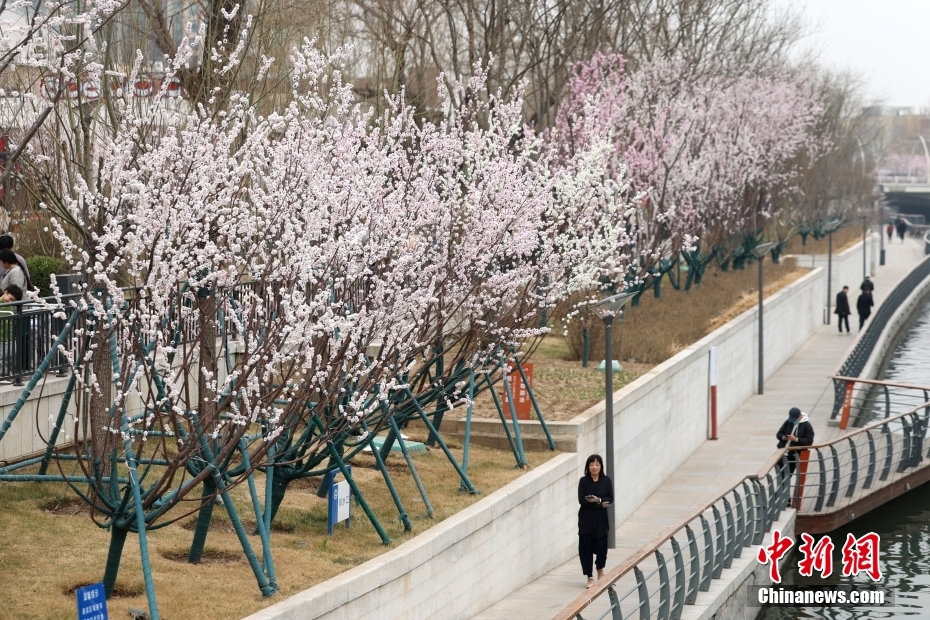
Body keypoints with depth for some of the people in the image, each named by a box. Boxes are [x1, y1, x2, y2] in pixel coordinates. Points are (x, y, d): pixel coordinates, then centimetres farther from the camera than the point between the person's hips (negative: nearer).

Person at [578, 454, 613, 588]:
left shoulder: (606, 481, 0)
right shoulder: (583, 481, -3)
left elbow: (610, 499, -4)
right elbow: (582, 500, -10)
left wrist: (598, 500, -22)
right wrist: (600, 503, -16)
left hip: (601, 519, 1)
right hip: (586, 519, -1)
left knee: (601, 546, 3)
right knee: (586, 547, -3)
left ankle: (600, 568, 35)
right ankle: (590, 577, 7)